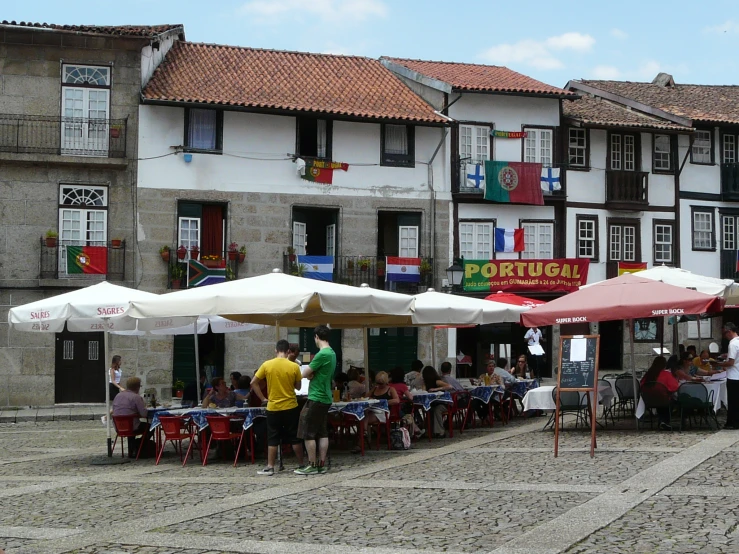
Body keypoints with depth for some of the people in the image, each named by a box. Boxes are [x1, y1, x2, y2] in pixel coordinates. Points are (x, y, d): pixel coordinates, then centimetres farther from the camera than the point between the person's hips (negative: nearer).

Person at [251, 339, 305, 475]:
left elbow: (253, 383, -3)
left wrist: (263, 398, 3)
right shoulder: (294, 366, -7)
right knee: (295, 438, 9)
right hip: (290, 407, 0)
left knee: (273, 439, 7)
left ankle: (270, 467, 6)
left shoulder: (266, 365, -5)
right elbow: (298, 387, 3)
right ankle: (301, 465, 15)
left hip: (273, 407, 0)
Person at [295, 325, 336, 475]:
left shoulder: (322, 354, -19)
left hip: (316, 399, -9)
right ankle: (321, 464, 12)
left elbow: (305, 374, -14)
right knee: (322, 432, 10)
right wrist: (312, 374, -1)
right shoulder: (332, 353, 11)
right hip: (326, 398, 9)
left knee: (308, 433, -2)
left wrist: (309, 373, 7)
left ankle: (312, 466, 1)